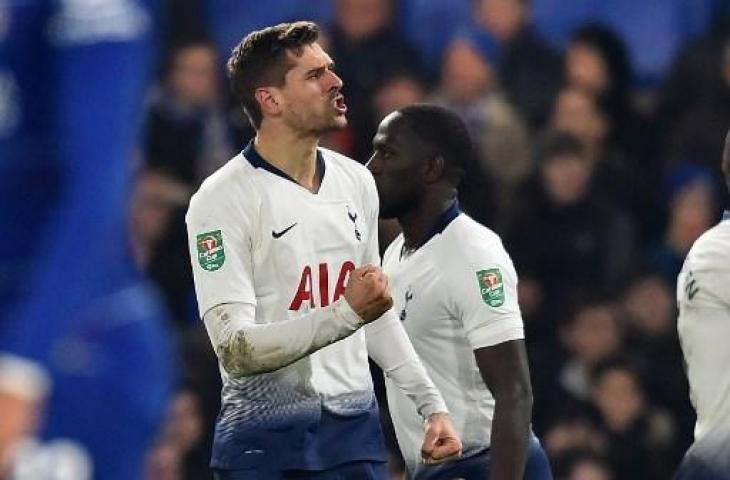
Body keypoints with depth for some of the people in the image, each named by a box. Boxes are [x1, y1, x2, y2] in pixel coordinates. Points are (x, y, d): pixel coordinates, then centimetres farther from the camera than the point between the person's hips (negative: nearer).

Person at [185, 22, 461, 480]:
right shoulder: (222, 200, -11)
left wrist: (432, 404, 18)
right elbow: (235, 349, -20)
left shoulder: (357, 181, 10)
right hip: (264, 442, -5)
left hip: (355, 426, 5)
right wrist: (346, 314, -28)